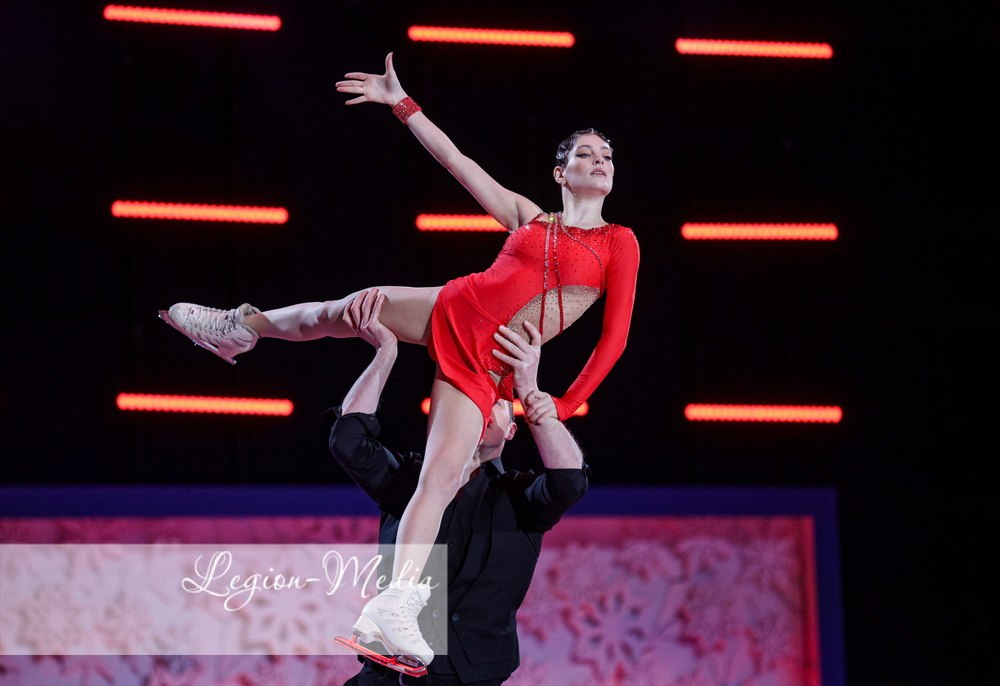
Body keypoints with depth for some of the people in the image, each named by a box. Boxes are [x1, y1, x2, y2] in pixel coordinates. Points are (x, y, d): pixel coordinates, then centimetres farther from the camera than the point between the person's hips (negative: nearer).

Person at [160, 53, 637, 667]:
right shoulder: (528, 217, 12)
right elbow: (455, 160, 15)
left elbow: (615, 336, 0)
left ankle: (394, 607, -24)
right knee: (340, 312, 0)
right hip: (451, 312, 3)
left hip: (486, 368, -3)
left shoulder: (619, 242, 3)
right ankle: (240, 328, 32)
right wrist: (402, 104, 13)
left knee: (442, 479, -18)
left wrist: (565, 406, -3)